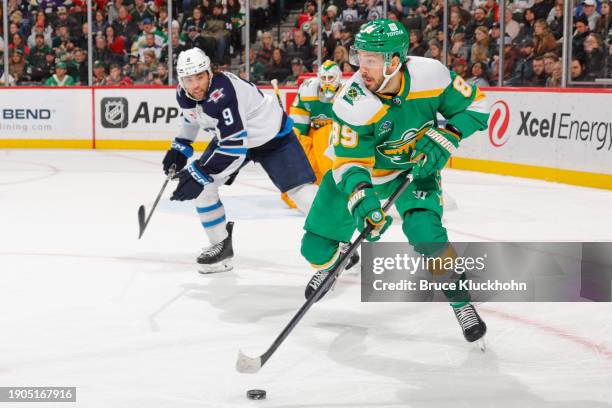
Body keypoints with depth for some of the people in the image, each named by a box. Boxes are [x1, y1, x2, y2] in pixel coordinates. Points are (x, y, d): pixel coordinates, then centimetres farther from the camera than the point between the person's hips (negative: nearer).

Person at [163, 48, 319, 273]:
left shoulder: (223, 93, -39)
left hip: (271, 135, -7)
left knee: (301, 190, -17)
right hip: (229, 134, 8)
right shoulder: (184, 94, -13)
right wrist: (180, 147, 12)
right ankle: (221, 245, 9)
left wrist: (199, 174, -39)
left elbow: (235, 147, -41)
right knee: (202, 185, -6)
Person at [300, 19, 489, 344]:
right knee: (316, 247, 0)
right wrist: (359, 196, -46)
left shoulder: (430, 75, -26)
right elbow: (350, 161, -27)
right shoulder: (351, 103, -29)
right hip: (364, 169, 1)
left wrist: (444, 139, -25)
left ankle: (460, 301, -7)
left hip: (415, 167, -1)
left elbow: (476, 106, -11)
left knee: (425, 232, -29)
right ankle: (332, 263, 40)